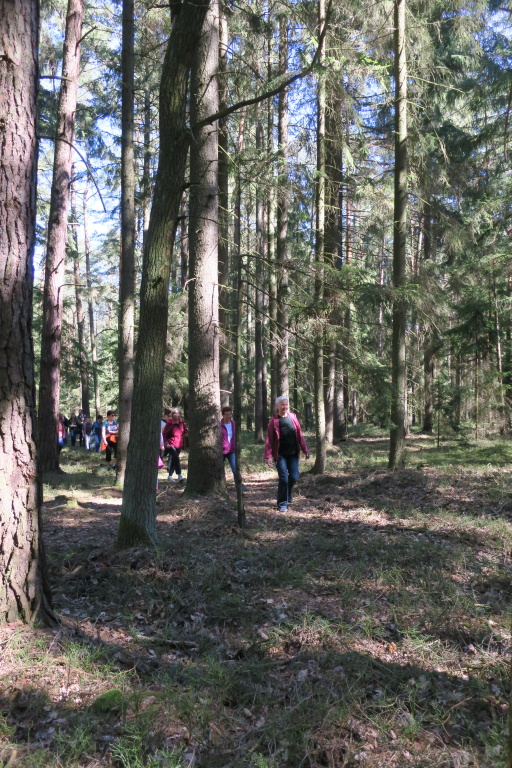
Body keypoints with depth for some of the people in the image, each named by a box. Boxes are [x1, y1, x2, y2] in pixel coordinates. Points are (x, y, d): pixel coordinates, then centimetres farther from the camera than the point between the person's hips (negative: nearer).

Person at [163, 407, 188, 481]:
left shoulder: (181, 422, 6)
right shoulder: (169, 423, -10)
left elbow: (184, 432, 17)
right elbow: (164, 434, -7)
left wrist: (187, 431, -7)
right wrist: (166, 443, -21)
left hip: (179, 445, 6)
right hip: (171, 445, -6)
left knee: (173, 460, 14)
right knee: (176, 459, -20)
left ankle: (170, 476, 25)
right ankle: (179, 475, -21)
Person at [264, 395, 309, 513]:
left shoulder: (293, 417, 5)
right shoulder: (274, 420, -5)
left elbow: (300, 435, 7)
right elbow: (269, 439, -6)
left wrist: (305, 450, 5)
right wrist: (268, 456, -11)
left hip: (293, 454, 3)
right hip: (280, 455, -3)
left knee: (294, 477, 4)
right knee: (283, 479, -5)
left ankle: (287, 495, 33)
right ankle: (282, 504, 10)